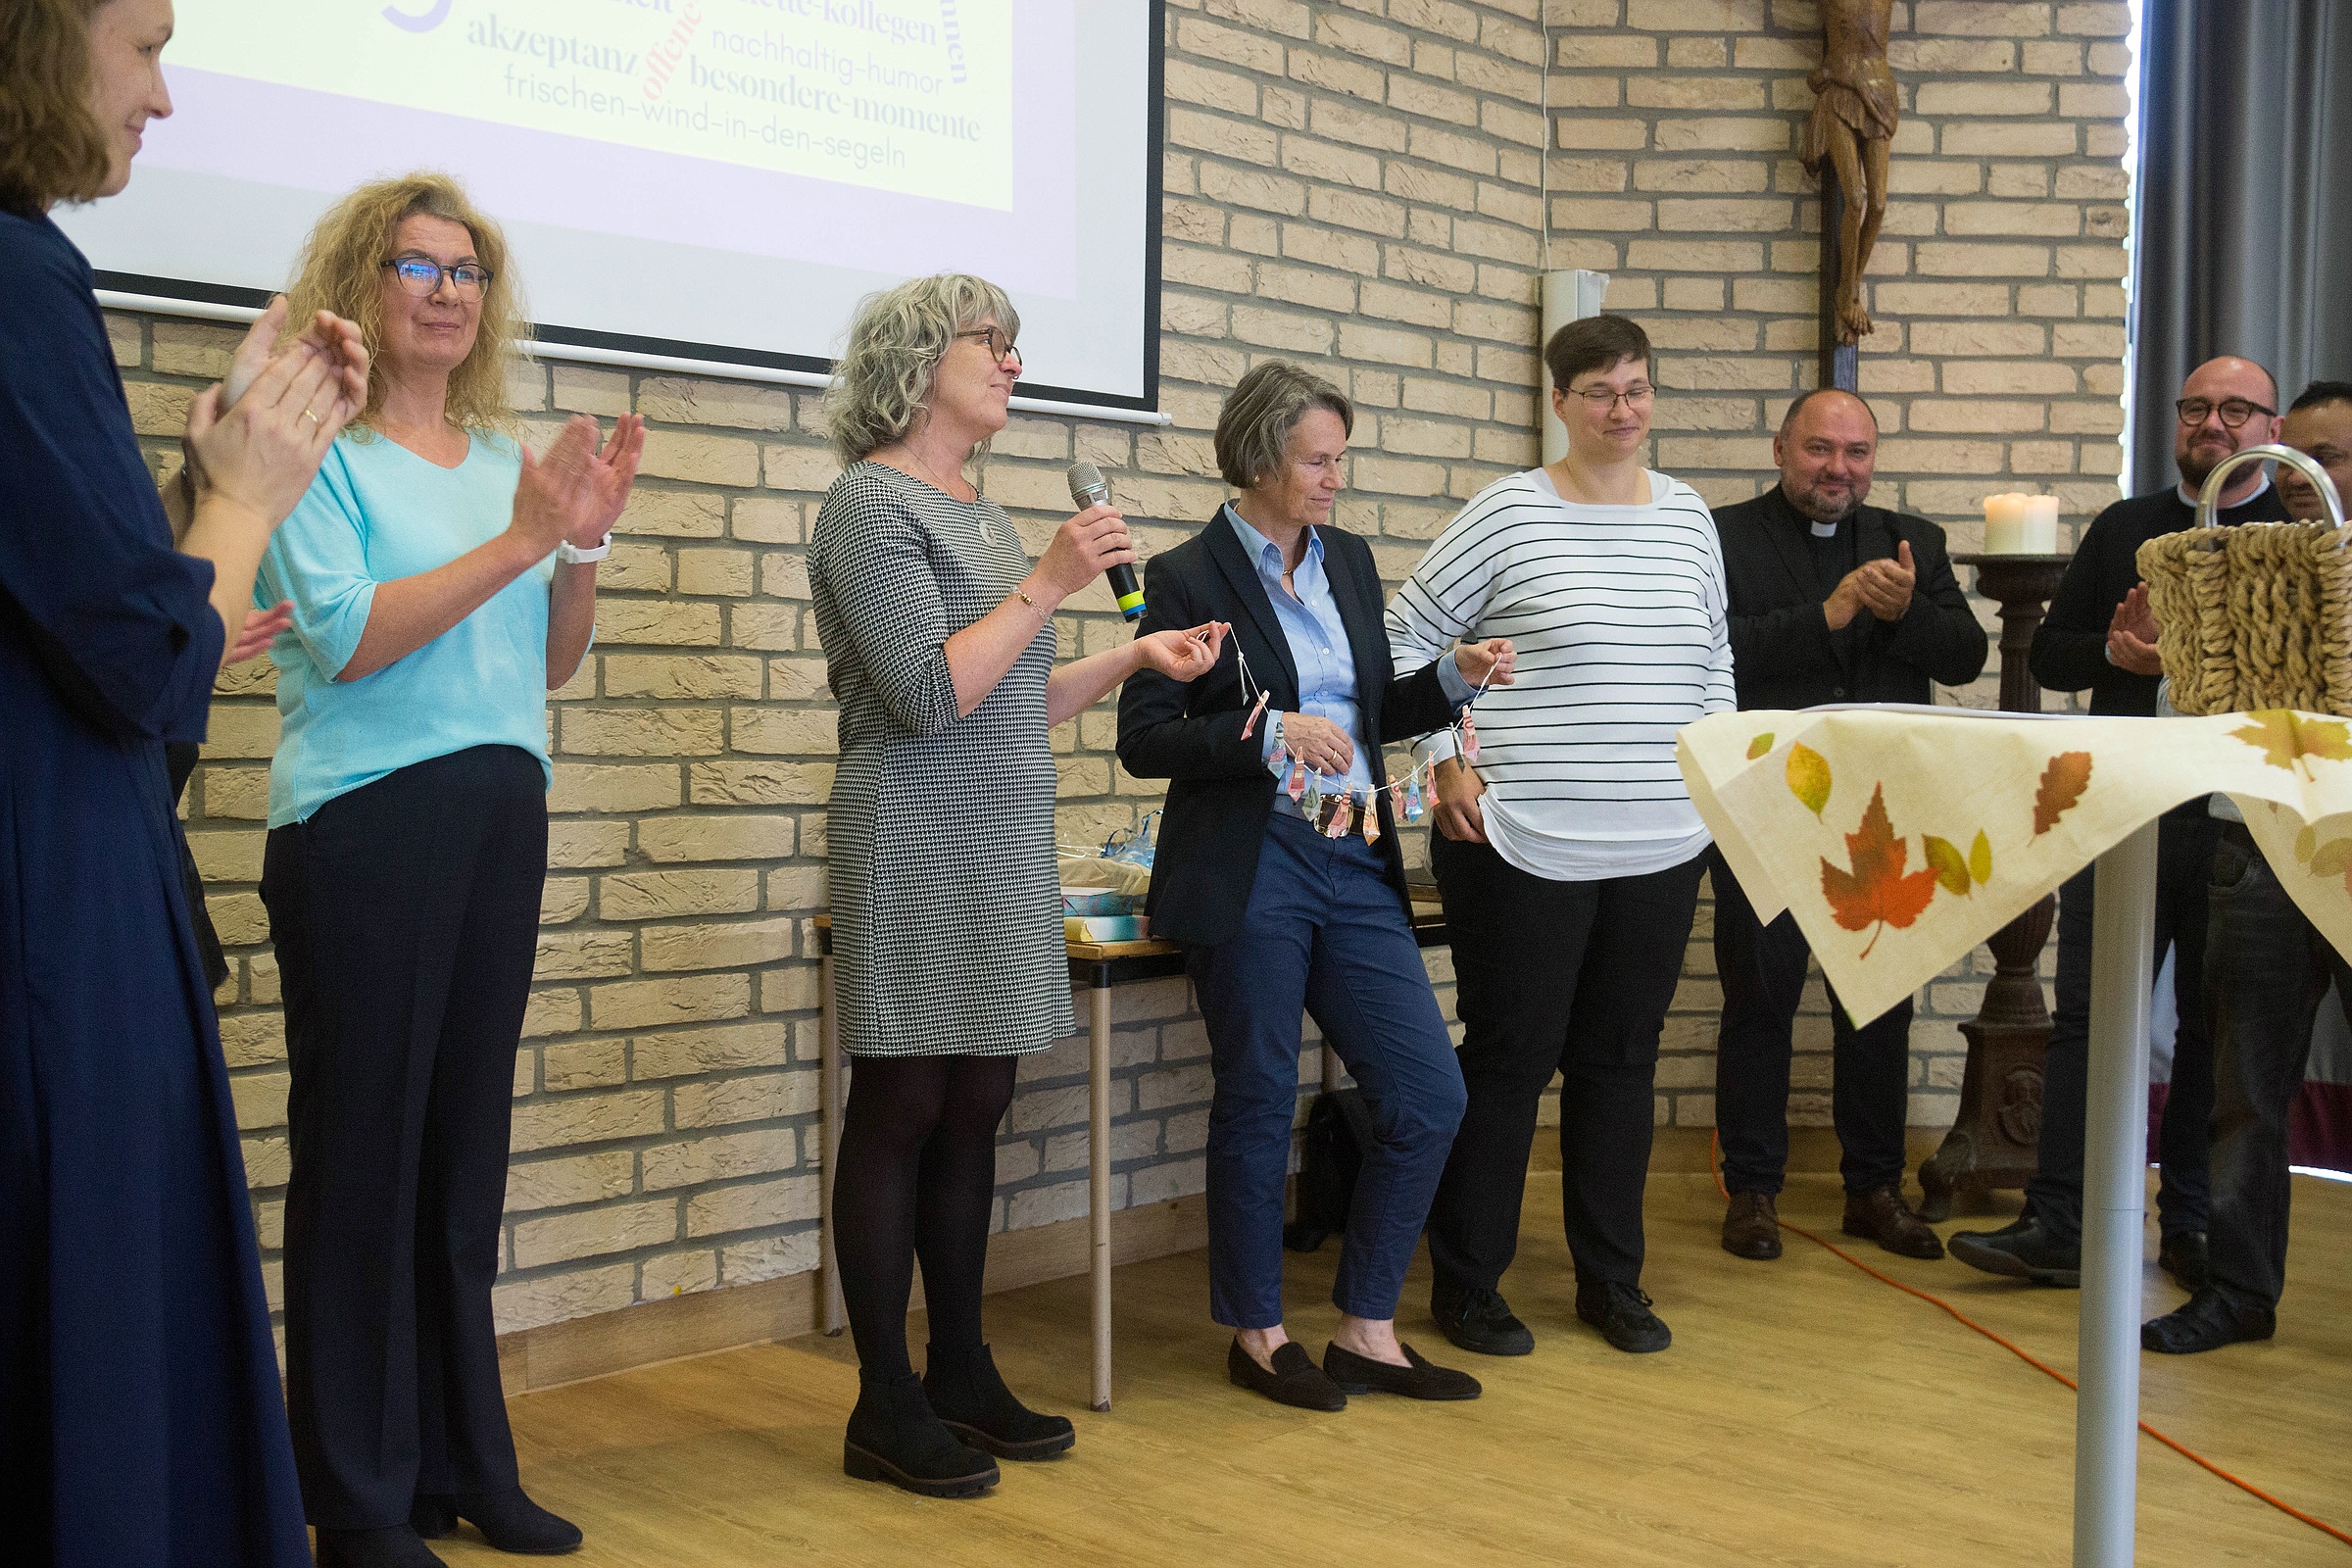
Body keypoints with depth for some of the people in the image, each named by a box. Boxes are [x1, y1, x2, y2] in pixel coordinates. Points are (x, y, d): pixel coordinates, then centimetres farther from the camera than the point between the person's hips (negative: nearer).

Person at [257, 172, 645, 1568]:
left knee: (468, 1145, 11)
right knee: (365, 1148, 1)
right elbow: (347, 638, -16)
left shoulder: (502, 456, 13)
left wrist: (588, 541, -2)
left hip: (501, 820, 6)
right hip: (365, 823, -6)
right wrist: (522, 537, -18)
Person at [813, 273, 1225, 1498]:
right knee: (900, 1116, -2)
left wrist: (1135, 658, 12)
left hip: (1004, 851, 8)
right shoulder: (873, 500, -8)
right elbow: (931, 694, -17)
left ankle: (962, 1374, 21)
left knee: (973, 1115, 11)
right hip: (919, 855, -8)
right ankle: (886, 1409, 8)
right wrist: (1048, 583, -17)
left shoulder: (977, 511, 17)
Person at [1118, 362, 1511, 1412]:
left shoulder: (1350, 560, 13)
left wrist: (1454, 678, 4)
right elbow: (1143, 741, -9)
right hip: (1249, 873, -6)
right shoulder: (1188, 577, -5)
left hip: (1356, 869, 6)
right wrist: (1269, 733, -20)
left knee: (1429, 1096, 2)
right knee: (1258, 1104, 4)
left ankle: (1366, 1330, 16)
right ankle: (1257, 1334, 22)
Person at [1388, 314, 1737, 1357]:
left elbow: (1715, 657, 21)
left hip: (1661, 845, 5)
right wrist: (1445, 761, -8)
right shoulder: (1507, 513, -5)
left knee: (1622, 1061, 13)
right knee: (1509, 1062, 3)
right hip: (1524, 843, -5)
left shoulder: (1688, 517, 11)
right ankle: (1465, 1285, 17)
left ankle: (1611, 1280, 26)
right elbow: (1407, 636, -2)